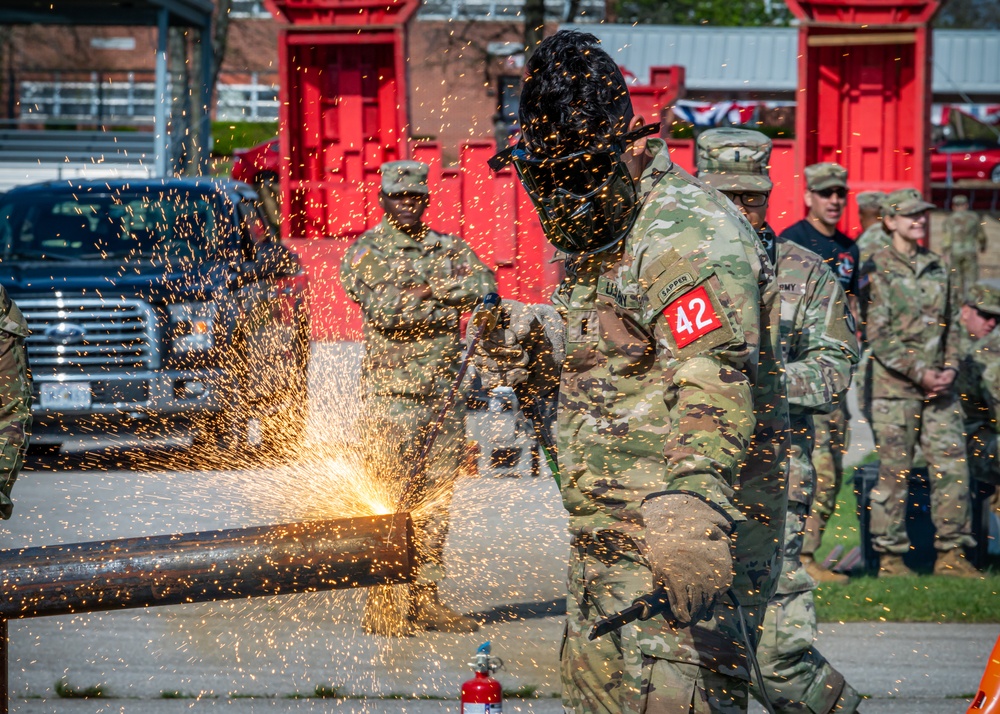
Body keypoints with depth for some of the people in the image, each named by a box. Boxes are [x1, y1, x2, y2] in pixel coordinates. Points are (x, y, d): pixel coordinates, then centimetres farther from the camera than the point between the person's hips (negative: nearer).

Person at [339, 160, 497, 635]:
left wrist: (427, 291, -17)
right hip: (392, 392, -5)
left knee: (438, 497, 6)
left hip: (444, 391, 5)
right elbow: (382, 308, -16)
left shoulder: (449, 248, 14)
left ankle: (426, 600, 12)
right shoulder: (365, 252, 0)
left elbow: (484, 284, -3)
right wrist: (446, 302, -11)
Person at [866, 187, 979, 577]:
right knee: (894, 471, -3)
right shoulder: (879, 268, -5)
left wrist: (950, 369, 0)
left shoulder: (937, 268, 13)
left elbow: (952, 324, 16)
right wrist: (920, 374, -14)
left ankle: (951, 552, 8)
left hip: (938, 385, 5)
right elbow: (878, 335, -10)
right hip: (895, 386, -5)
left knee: (952, 464, 1)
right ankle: (890, 557, 5)